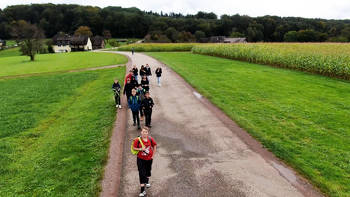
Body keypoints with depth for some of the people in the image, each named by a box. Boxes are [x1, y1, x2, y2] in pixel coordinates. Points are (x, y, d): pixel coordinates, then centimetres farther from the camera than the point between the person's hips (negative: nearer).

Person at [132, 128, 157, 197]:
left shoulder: (150, 139, -11)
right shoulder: (137, 140, -16)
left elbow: (154, 146, 3)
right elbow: (134, 148, -7)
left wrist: (153, 155, 1)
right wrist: (140, 149, -23)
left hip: (149, 158, 3)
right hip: (140, 159, -2)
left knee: (148, 170, 23)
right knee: (141, 174, -5)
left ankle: (147, 182, 53)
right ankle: (143, 191, 3)